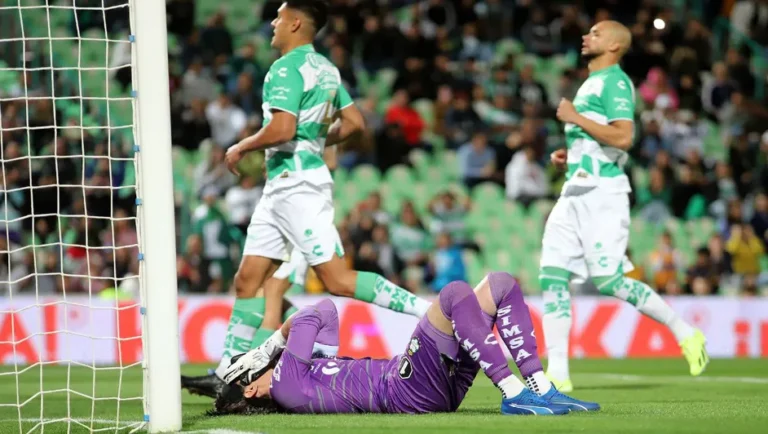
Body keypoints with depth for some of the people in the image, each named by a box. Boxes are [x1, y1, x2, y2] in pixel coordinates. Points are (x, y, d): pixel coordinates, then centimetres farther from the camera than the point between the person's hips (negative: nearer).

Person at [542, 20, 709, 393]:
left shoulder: (614, 82, -8)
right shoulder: (590, 83, 22)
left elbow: (623, 138, -21)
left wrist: (575, 117, -16)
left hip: (602, 193, -9)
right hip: (575, 193, 9)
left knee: (608, 280, -11)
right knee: (552, 277, -1)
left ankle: (683, 332, 4)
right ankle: (557, 373, -2)